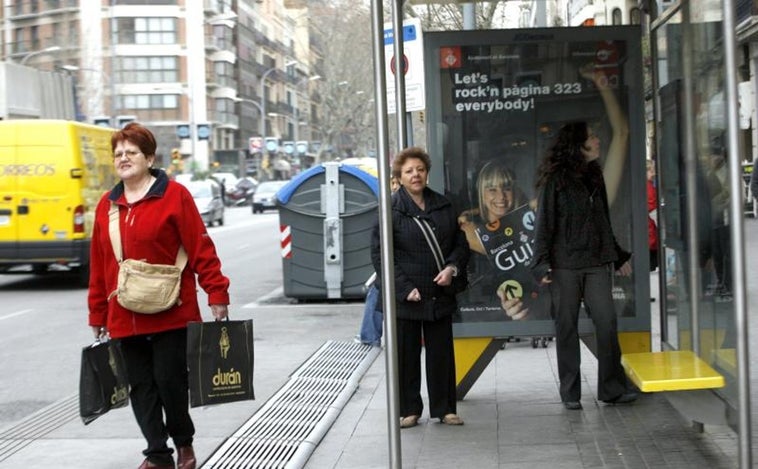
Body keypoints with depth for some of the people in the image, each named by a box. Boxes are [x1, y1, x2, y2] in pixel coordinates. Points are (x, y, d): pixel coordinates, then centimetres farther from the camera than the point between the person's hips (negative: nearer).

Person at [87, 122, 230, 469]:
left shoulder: (174, 195, -5)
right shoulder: (107, 205, 10)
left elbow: (201, 248, -8)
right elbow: (98, 265, 12)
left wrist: (217, 294, -12)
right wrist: (97, 314, 14)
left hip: (171, 314, -5)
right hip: (125, 318, 5)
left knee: (170, 380, -1)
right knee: (141, 386, 7)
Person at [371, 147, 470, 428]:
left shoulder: (443, 205, 10)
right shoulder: (390, 209, -6)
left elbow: (460, 243, 15)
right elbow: (380, 253, -8)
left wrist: (453, 267, -5)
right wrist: (405, 288, -14)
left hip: (440, 294, 4)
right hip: (406, 297, -4)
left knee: (442, 352, 9)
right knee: (406, 354, 4)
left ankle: (444, 408, 20)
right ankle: (409, 410, 17)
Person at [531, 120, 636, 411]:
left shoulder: (595, 177, 15)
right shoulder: (555, 179, -3)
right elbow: (544, 224, -5)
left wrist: (618, 256, 24)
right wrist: (542, 264, -12)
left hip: (596, 263, 5)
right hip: (565, 265, -5)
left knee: (607, 322, -5)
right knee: (566, 327, 2)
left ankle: (611, 388, 3)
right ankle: (570, 393, 10)